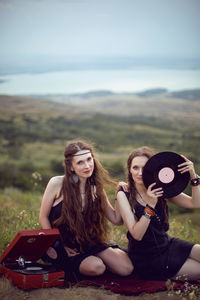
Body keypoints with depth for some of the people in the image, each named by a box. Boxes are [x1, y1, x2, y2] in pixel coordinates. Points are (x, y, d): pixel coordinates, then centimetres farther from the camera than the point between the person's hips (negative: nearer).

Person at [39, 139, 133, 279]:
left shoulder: (96, 189, -2)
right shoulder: (57, 183, -14)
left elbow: (116, 219, 1)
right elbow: (44, 217, -4)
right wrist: (54, 245, -9)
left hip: (89, 242, 3)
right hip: (61, 245, -3)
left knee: (126, 268, -14)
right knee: (96, 267, -28)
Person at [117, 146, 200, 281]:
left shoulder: (161, 190, -1)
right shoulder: (124, 195, -13)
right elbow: (137, 235, -21)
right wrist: (150, 204, -31)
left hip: (168, 244, 5)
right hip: (146, 260, -5)